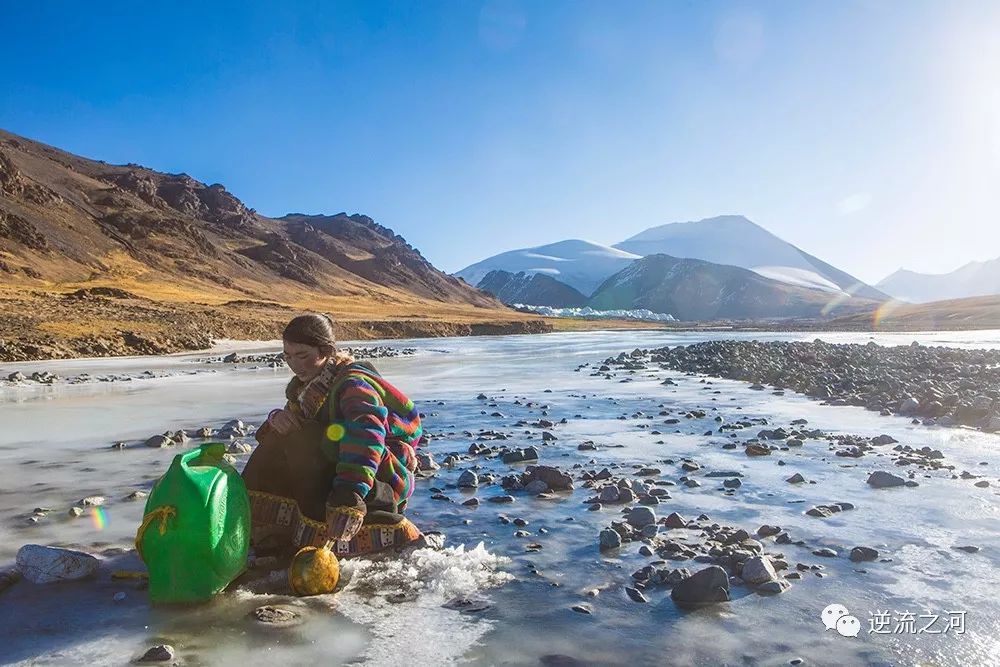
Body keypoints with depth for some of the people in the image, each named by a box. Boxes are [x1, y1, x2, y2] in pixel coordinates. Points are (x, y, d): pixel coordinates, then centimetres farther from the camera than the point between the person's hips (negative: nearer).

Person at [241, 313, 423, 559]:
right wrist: (277, 418, -17)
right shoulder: (307, 383, 9)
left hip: (381, 481, -9)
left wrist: (350, 492, -51)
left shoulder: (353, 382, -21)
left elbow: (365, 436, -38)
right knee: (276, 445, 1)